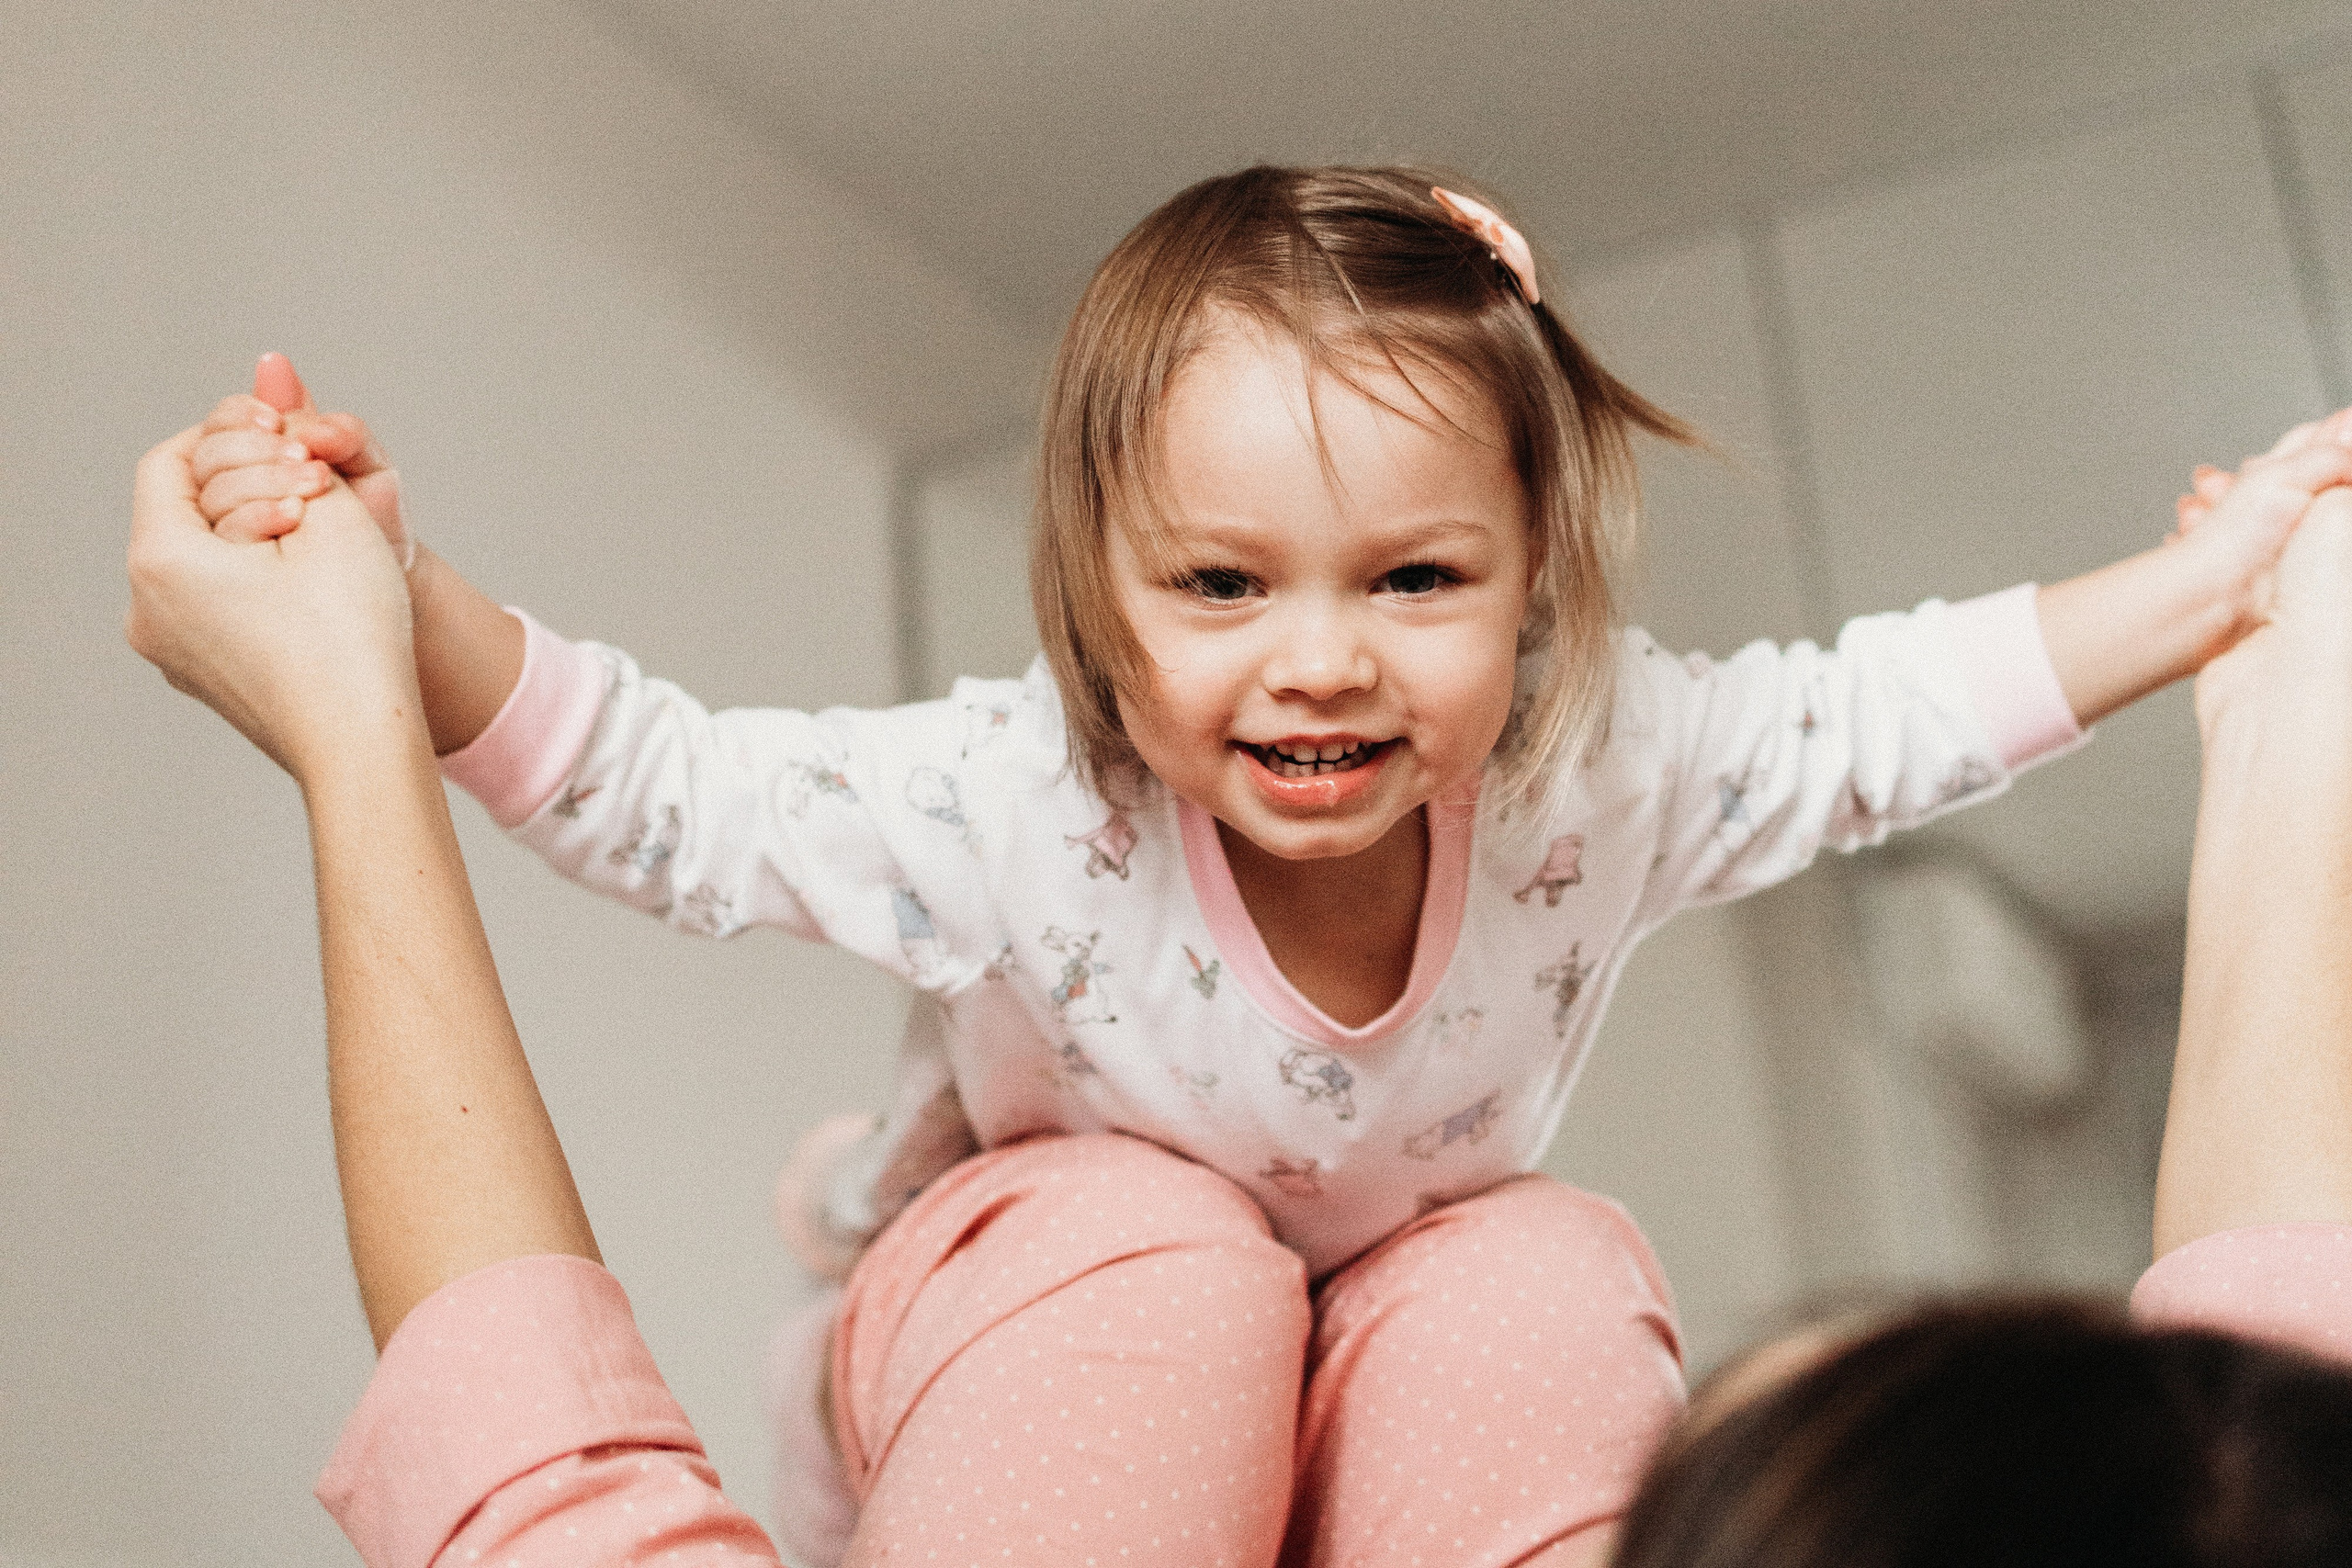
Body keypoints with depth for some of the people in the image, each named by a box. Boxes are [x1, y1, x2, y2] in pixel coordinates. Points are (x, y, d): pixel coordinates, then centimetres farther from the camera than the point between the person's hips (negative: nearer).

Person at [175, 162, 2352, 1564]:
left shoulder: (1595, 778, -22)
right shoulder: (1013, 808, -30)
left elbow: (1871, 715, -8)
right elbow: (661, 790, -27)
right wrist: (396, 605, -41)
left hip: (1414, 1366, 3)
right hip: (1039, 1342, -2)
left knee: (1546, 1270, -28)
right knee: (1150, 1248, -34)